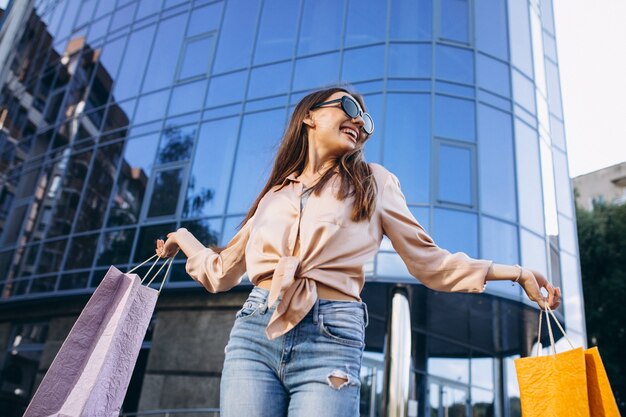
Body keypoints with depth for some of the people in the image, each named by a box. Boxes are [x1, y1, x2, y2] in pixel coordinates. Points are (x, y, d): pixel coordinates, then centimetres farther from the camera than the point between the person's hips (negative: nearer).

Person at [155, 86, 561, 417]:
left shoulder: (373, 183, 13)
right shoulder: (274, 195, 19)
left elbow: (430, 262, 11)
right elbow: (222, 271, 26)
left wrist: (517, 273, 6)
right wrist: (183, 238, 33)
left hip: (330, 342, -2)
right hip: (254, 331, 3)